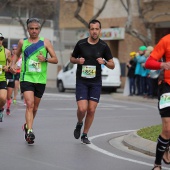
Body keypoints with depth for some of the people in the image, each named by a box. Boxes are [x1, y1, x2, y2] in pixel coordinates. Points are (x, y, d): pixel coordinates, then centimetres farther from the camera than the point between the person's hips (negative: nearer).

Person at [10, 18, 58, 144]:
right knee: (29, 104, -18)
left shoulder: (45, 42, 2)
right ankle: (30, 131, -23)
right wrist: (13, 64, 7)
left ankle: (27, 125, 37)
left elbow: (55, 60, 2)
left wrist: (45, 59, -17)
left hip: (40, 79, 1)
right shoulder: (22, 42, 6)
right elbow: (17, 54, 25)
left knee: (35, 107, 13)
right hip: (26, 78, -1)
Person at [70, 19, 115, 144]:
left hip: (96, 82, 2)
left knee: (91, 110, 0)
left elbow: (112, 65, 5)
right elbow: (72, 59, 11)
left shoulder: (103, 46, 1)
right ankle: (79, 124, 21)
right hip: (81, 81, -1)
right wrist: (78, 60, -11)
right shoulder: (81, 44, -3)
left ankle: (85, 135, 16)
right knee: (82, 108, -12)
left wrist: (104, 62, -15)